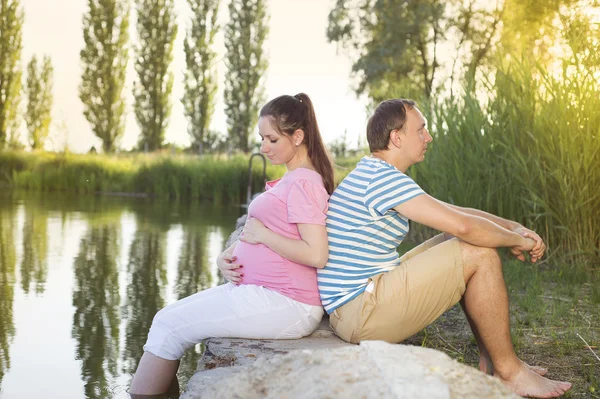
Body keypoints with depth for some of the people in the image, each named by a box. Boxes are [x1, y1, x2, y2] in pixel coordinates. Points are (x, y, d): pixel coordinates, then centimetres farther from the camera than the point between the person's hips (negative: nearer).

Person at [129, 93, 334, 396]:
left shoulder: (303, 183, -13)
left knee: (169, 325, -6)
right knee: (171, 319, 7)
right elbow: (257, 233, 20)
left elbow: (316, 255, -23)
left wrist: (262, 234, -13)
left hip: (284, 304, -10)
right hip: (260, 291, 10)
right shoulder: (290, 179, 18)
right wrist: (226, 257, 1)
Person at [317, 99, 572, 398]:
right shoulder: (384, 178, -18)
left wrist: (513, 227, 8)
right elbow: (461, 226, -24)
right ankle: (508, 371, 1)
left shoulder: (373, 174, 16)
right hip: (359, 314, -11)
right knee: (480, 255, -12)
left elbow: (452, 212, 19)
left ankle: (490, 361, 16)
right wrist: (518, 241, -6)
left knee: (458, 244, 16)